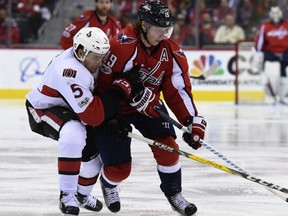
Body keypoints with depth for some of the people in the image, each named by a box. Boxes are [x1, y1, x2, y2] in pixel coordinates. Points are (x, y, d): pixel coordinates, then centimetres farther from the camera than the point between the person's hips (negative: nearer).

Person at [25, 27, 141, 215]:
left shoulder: (90, 58, -12)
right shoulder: (69, 72, -38)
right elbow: (92, 115, -38)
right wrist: (122, 88, -36)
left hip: (68, 108, 9)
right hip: (42, 110, -9)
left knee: (95, 145, 12)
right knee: (74, 135, -35)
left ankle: (82, 194, 34)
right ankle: (67, 196, -22)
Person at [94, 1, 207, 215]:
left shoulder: (171, 51, -11)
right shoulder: (123, 45, -29)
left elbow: (179, 89, -7)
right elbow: (103, 81, -25)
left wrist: (193, 122, -17)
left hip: (149, 106, 5)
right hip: (113, 108, -5)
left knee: (167, 147, -11)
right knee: (119, 169, -2)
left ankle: (174, 194, 12)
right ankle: (108, 185, 36)